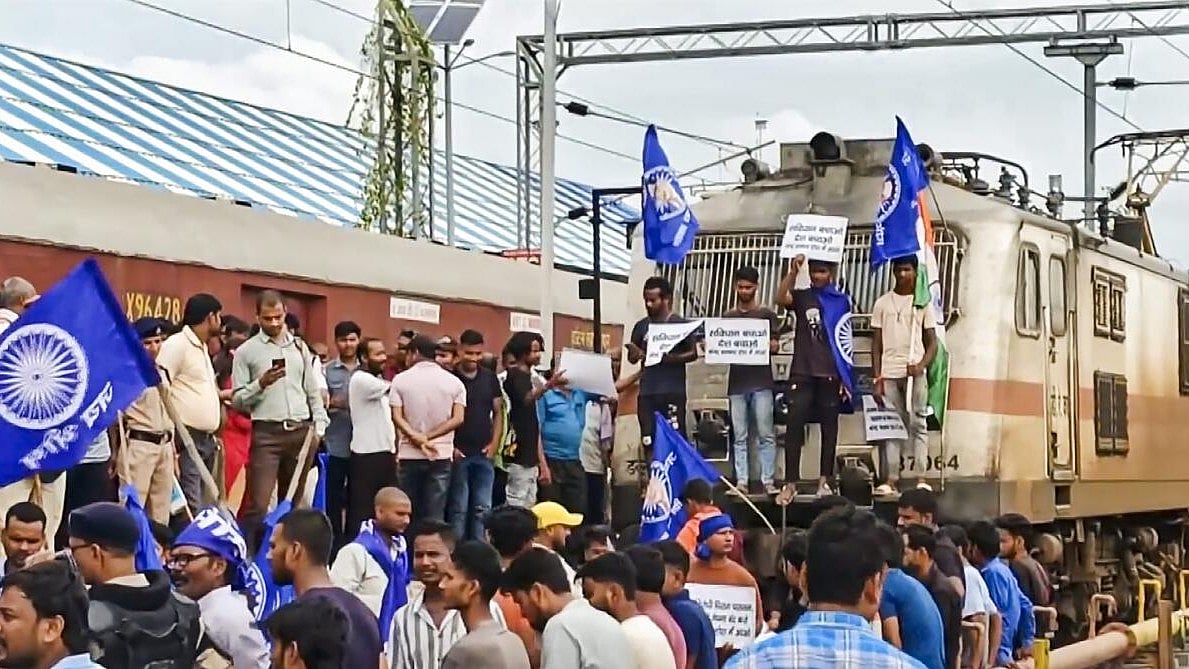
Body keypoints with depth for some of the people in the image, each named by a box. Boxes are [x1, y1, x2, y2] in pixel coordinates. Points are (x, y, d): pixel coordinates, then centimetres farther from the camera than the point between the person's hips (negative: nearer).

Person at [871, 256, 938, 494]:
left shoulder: (923, 302, 7)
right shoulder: (883, 303, 10)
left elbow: (932, 342, 6)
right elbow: (876, 344, 9)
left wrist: (922, 365, -13)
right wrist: (877, 379, 1)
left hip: (914, 373, -1)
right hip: (889, 374, 1)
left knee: (918, 424, -5)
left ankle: (921, 477, -6)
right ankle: (891, 479, -3)